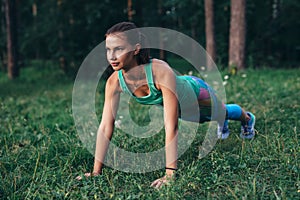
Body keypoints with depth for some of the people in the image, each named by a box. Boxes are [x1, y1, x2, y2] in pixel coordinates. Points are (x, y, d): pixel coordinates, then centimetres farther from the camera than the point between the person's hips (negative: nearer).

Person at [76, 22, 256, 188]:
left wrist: (170, 174, -50)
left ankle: (248, 118, 66)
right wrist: (96, 171, -29)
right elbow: (106, 126, -29)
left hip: (196, 92, -4)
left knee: (222, 113, 30)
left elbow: (171, 127, -49)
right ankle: (224, 123, 73)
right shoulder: (114, 81, -33)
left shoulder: (161, 72, -49)